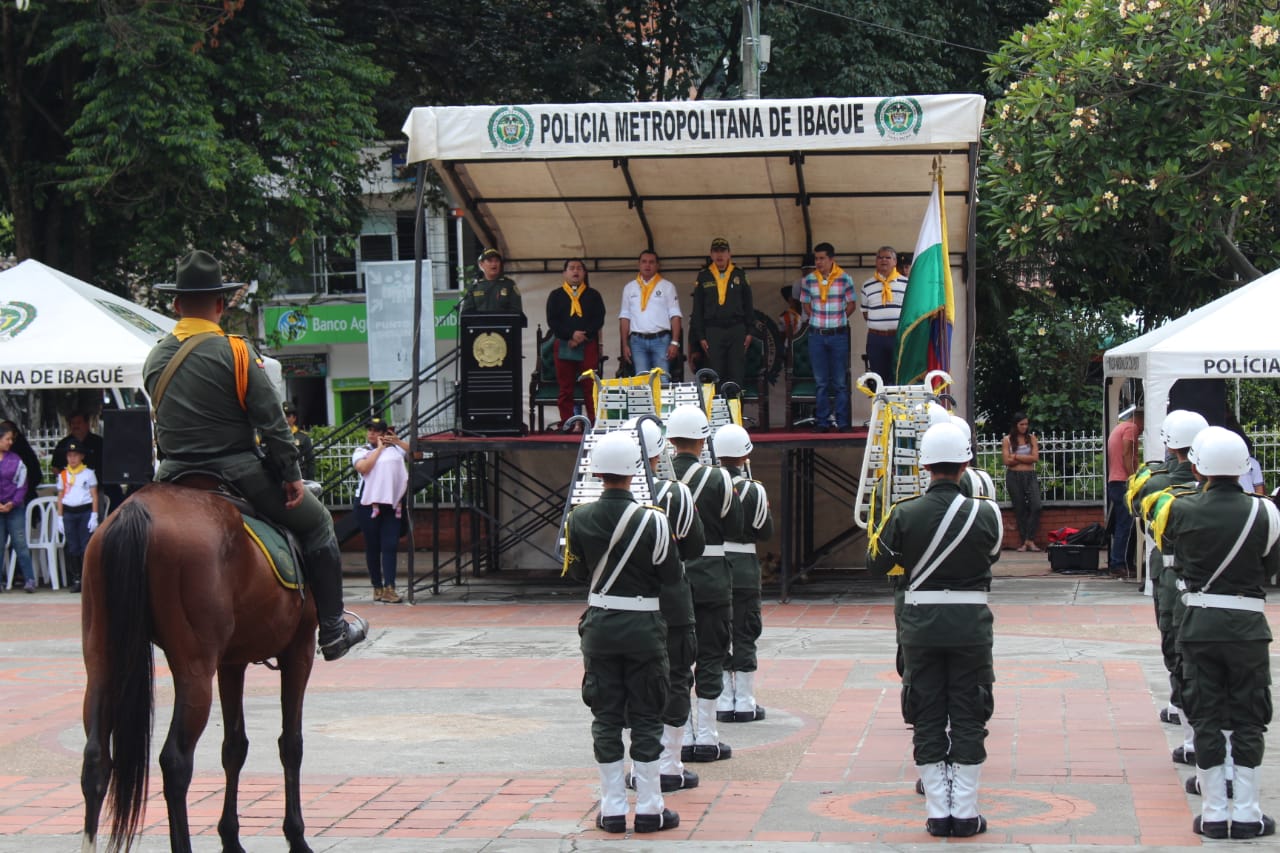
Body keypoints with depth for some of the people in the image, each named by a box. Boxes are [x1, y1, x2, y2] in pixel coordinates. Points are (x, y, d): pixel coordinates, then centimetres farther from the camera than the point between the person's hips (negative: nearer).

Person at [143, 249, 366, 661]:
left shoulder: (155, 358, 7)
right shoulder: (235, 352, -10)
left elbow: (163, 420, 14)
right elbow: (271, 421, -11)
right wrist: (292, 475, -5)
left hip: (173, 476, 5)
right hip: (236, 472, -5)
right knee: (316, 522, 11)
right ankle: (332, 630, 13)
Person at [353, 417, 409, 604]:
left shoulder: (395, 449, 11)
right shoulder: (361, 451, 4)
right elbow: (362, 468, -15)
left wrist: (398, 441, -1)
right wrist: (379, 448, -7)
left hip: (393, 503, 1)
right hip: (368, 503, -1)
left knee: (390, 545, -6)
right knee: (373, 546, 5)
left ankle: (389, 588, -11)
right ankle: (377, 587, 14)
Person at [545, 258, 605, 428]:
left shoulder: (593, 295, 13)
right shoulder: (555, 296, 12)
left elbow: (599, 319, 3)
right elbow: (552, 321, 2)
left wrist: (583, 335, -12)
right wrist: (571, 335, -12)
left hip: (589, 345, 0)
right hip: (563, 346, 0)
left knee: (591, 388, -5)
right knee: (565, 389, 0)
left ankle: (594, 424, -4)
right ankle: (566, 425, 2)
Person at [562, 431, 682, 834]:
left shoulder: (578, 519, -6)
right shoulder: (651, 519, -15)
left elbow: (576, 572, 6)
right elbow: (672, 574, -7)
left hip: (599, 626, 3)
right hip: (643, 626, -2)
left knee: (605, 717, 9)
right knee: (646, 717, 6)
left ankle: (613, 808, 11)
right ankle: (649, 808, 9)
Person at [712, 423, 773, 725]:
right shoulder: (753, 489, -11)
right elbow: (766, 532, -5)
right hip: (743, 569, -3)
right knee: (744, 635, 5)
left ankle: (723, 703, 13)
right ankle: (744, 703, 7)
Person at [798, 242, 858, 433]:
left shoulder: (844, 278, -2)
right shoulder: (809, 279, 4)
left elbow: (852, 304, 6)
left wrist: (838, 319, 1)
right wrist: (817, 319, 5)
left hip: (838, 335, -2)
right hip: (816, 336, 2)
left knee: (840, 381, 1)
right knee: (820, 381, 5)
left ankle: (843, 422, 5)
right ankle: (822, 422, 10)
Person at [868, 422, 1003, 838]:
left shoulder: (904, 514, -10)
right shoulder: (984, 512, -9)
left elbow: (877, 562, 2)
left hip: (919, 624, 1)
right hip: (969, 623, 0)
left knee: (927, 719, 9)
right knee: (968, 717, 7)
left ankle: (938, 811, 10)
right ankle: (964, 812, 9)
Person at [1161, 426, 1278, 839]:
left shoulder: (1183, 511, -8)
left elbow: (1168, 547, 10)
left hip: (1199, 624, 1)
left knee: (1206, 719, 8)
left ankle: (1214, 814, 9)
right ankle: (1246, 814, 10)